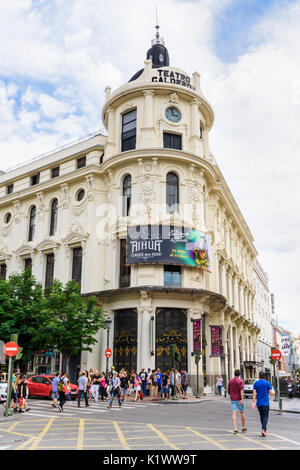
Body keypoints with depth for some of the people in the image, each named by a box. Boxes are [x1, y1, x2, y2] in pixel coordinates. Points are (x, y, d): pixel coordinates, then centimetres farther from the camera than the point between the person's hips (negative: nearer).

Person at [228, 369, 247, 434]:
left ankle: (235, 429, -14)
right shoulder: (241, 381, -7)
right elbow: (241, 391, -18)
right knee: (242, 412, 15)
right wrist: (242, 399, -23)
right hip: (239, 399, -3)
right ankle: (243, 427, 25)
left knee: (234, 413, -3)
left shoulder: (230, 381, 7)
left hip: (233, 400, 3)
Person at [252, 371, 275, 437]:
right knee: (265, 416, 0)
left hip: (259, 403, 3)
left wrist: (253, 402, -4)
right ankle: (263, 429, -17)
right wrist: (274, 392, 19)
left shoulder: (255, 383, 2)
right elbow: (271, 393, -4)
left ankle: (264, 430, 23)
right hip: (266, 403, -3)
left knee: (261, 416, 17)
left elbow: (254, 393, -4)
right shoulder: (267, 383, -4)